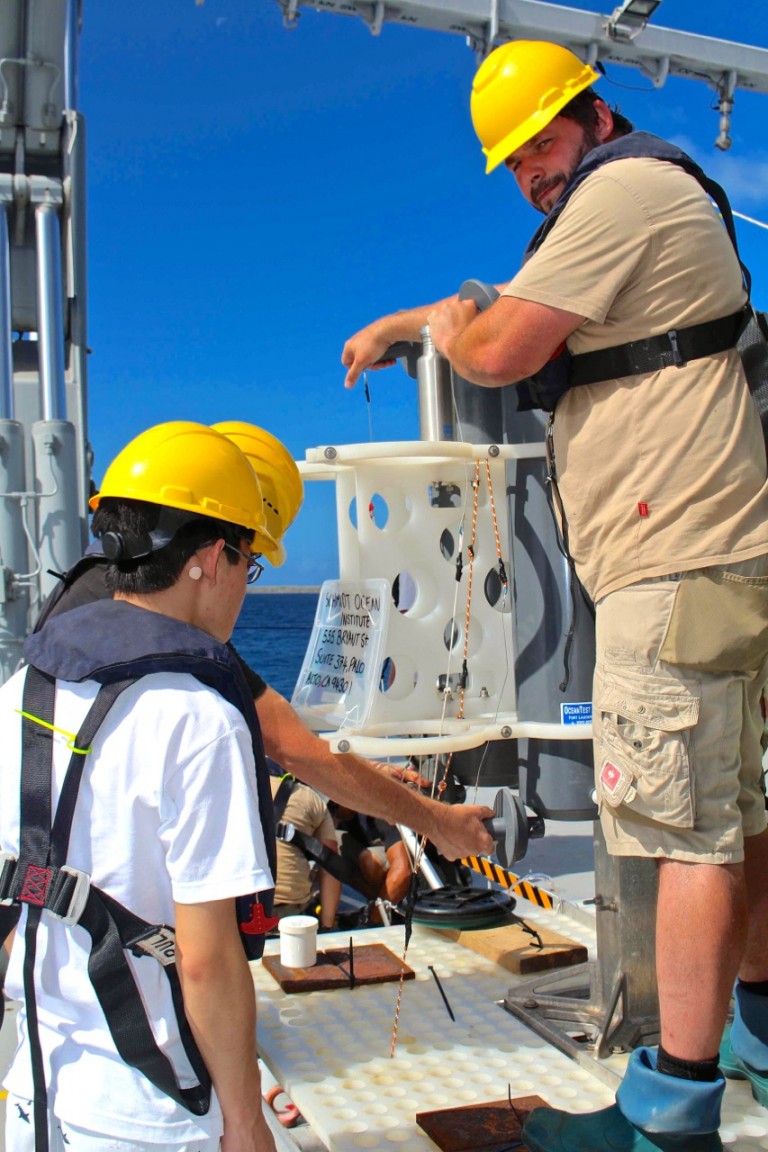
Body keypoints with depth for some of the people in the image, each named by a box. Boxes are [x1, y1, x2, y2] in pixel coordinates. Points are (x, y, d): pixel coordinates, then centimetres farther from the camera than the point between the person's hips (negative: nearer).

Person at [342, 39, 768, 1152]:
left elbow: (499, 353, -14)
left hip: (676, 567, -11)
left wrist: (445, 326, 7)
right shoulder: (657, 198, 25)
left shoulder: (625, 189, -8)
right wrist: (398, 322, 36)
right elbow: (509, 302, 36)